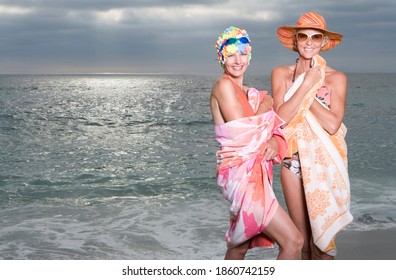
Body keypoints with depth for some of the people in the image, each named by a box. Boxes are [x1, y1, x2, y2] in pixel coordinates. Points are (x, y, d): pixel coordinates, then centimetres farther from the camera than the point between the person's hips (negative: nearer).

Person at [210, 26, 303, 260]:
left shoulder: (249, 92, 16)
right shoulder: (223, 86, -9)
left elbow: (272, 129, 14)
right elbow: (243, 133, -17)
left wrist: (274, 142, -9)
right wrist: (264, 107, -3)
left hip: (254, 173, 9)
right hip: (242, 173, -9)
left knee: (240, 246, 19)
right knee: (293, 241, -12)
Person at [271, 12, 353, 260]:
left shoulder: (336, 78, -2)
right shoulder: (281, 74, 3)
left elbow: (332, 124, -14)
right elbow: (281, 116, -10)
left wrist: (307, 87, -11)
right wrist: (306, 84, -13)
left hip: (325, 163, -2)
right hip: (293, 161, 2)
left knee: (322, 233, -1)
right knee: (301, 235, 10)